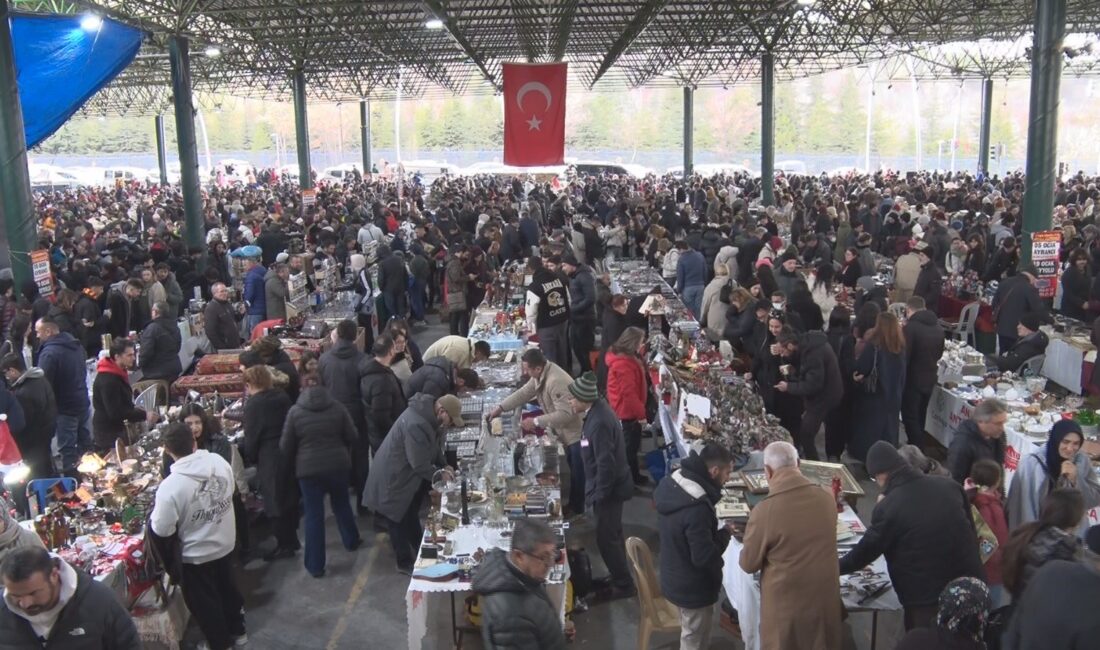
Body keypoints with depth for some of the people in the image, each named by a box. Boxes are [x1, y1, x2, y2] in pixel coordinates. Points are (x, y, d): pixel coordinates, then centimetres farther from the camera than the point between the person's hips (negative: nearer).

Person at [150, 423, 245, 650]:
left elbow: (161, 530, -22)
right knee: (228, 587, 27)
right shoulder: (219, 461, -15)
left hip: (196, 554, -5)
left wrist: (156, 507, -5)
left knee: (204, 601, 17)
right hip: (226, 543, 5)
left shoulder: (170, 485, -30)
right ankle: (237, 630, 46)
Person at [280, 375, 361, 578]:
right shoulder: (337, 407, -3)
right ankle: (351, 540, 42)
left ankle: (315, 565, 9)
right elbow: (352, 436, 1)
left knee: (313, 515, 4)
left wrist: (293, 463, 17)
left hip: (309, 469, -2)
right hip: (338, 464, 2)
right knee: (341, 504, 24)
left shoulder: (295, 411, -6)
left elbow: (286, 446, -2)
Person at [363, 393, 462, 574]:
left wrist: (442, 466, -2)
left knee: (411, 515, 24)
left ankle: (419, 551, 41)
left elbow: (434, 446, 10)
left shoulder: (429, 415, -4)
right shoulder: (416, 424, -35)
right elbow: (420, 465, -30)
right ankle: (405, 563, 23)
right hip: (394, 478, -10)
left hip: (407, 474, 10)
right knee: (400, 520, 7)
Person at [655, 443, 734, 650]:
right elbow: (704, 557, -30)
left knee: (694, 633, 28)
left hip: (674, 577, 8)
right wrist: (725, 533, -15)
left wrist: (716, 529, 1)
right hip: (693, 587, -8)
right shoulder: (696, 508, -36)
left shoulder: (672, 484, -6)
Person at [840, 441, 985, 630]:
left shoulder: (888, 508, -16)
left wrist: (833, 568, 11)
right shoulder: (949, 485, 1)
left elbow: (865, 551, -6)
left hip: (926, 597, -6)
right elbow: (971, 529, 12)